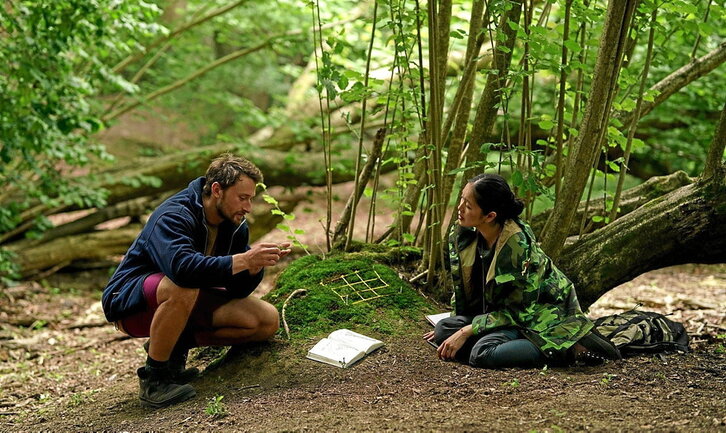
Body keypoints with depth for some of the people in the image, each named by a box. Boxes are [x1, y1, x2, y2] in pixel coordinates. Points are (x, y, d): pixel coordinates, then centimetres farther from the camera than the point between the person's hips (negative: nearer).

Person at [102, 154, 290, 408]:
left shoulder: (235, 225, -1)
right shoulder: (173, 216, -24)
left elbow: (237, 290, -3)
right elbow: (181, 266, -44)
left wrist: (256, 265, -24)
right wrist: (242, 260, -44)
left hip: (186, 300, 7)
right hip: (129, 301, -7)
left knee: (268, 321, -7)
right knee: (182, 287, -42)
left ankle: (176, 345, 3)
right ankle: (153, 376, -22)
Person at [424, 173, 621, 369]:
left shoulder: (518, 245, -29)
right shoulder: (463, 235, -8)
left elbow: (519, 310, -23)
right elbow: (461, 286, 8)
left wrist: (467, 331, -24)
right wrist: (458, 326, 8)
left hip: (540, 314, -8)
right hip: (498, 309, 8)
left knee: (482, 353, -30)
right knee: (443, 331, -11)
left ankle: (569, 349, -16)